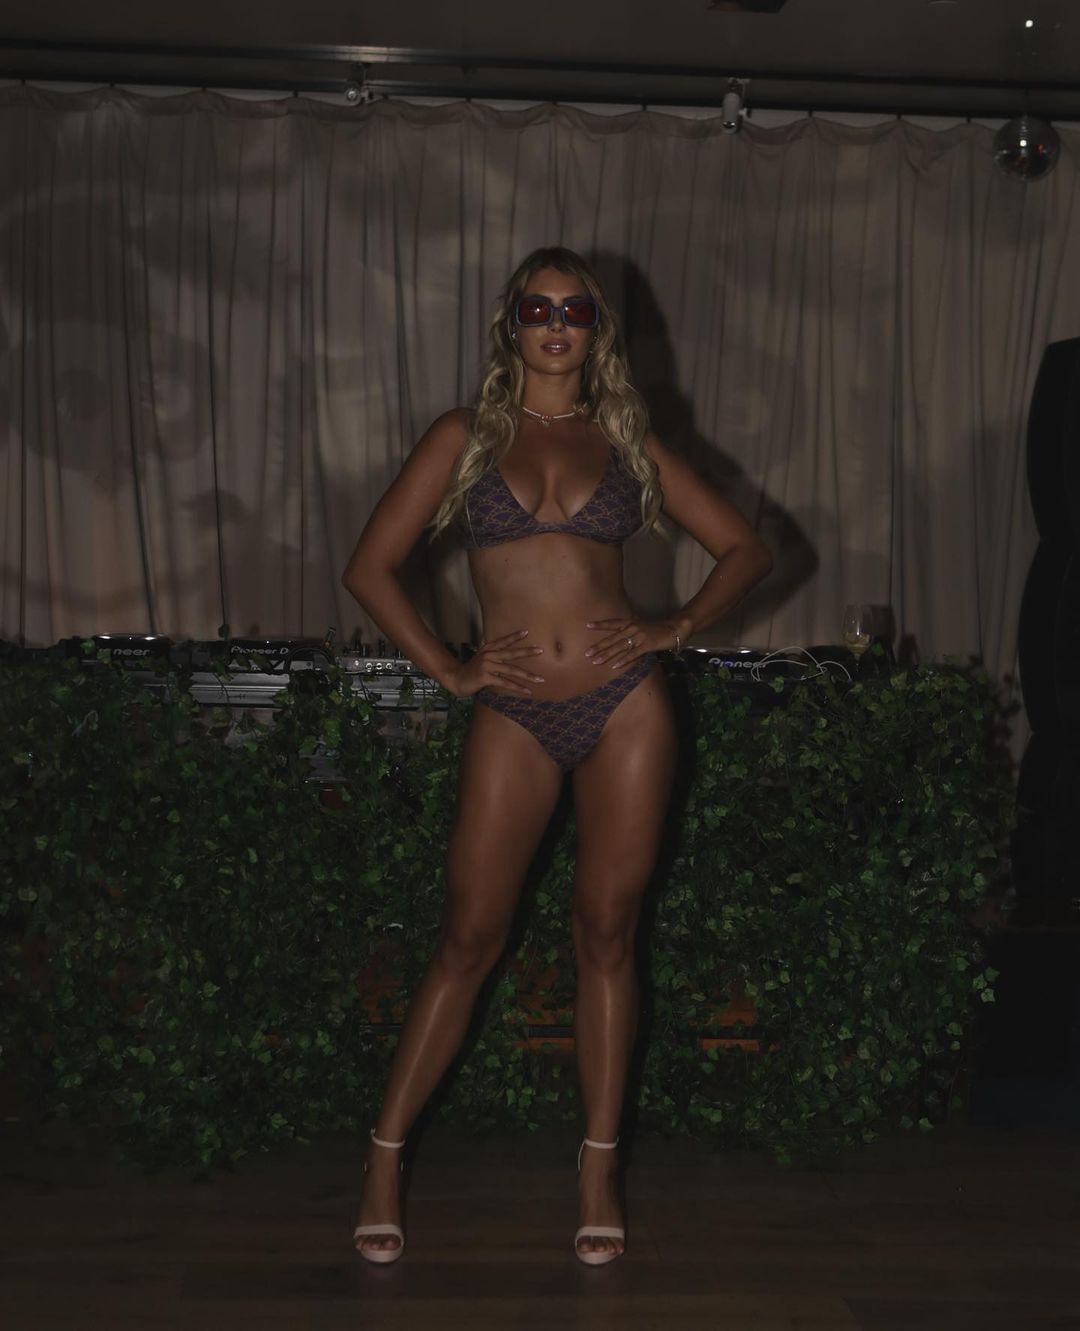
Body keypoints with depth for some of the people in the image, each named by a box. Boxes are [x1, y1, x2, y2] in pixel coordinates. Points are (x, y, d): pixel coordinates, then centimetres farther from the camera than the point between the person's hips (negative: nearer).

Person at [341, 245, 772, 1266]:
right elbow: (370, 566, 3)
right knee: (468, 942, 2)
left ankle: (598, 1172, 15)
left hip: (625, 705, 1)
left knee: (605, 935, 5)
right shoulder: (466, 437, 6)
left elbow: (744, 548, 12)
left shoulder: (625, 442, 9)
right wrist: (448, 670, -3)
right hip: (514, 716, -1)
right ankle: (384, 1161, 14)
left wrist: (676, 630, -1)